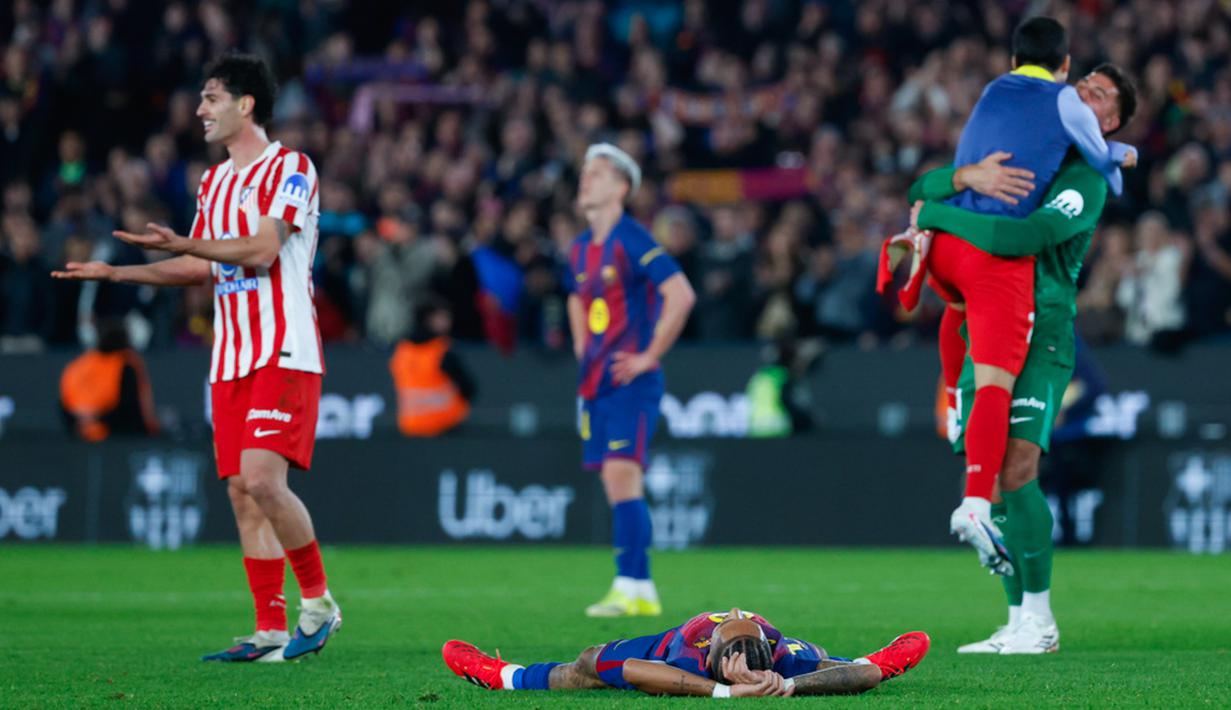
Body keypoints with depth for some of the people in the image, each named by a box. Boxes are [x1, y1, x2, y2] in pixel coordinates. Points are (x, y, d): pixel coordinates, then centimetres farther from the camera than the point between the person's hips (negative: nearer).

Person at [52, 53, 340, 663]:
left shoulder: (290, 168, -5)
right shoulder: (213, 182, 19)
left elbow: (262, 249, -17)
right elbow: (200, 268, 26)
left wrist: (185, 243, -25)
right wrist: (114, 272, 20)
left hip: (285, 355, -8)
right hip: (230, 360, 8)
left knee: (262, 479, -20)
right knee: (242, 493, 2)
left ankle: (318, 601, -5)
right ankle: (271, 630, 4)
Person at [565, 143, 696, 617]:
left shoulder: (632, 241, -11)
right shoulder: (580, 249, 14)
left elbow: (682, 295, -20)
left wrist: (650, 356, -17)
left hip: (630, 382, -8)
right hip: (595, 383, 8)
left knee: (622, 476, -15)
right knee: (615, 484, 7)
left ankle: (630, 589, -17)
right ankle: (641, 590, 10)